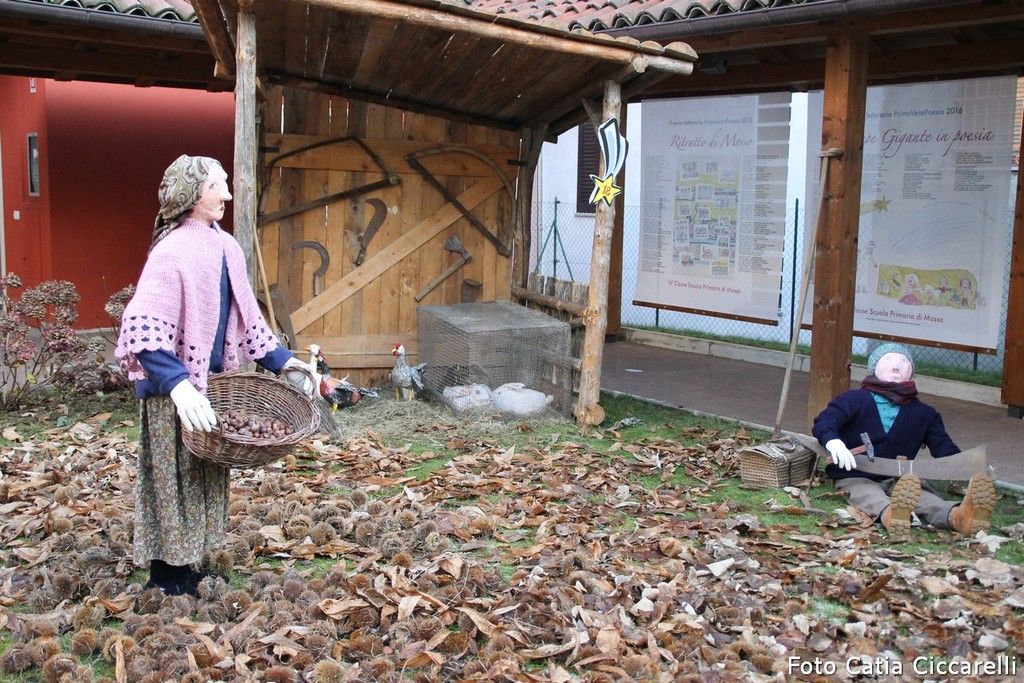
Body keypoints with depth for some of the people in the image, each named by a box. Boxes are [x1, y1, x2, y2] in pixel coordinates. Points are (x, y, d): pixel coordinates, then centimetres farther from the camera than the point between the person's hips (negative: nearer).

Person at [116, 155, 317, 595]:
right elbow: (143, 329, -28)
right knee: (173, 478, 4)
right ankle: (167, 578, 19)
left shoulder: (225, 247, 6)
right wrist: (178, 384, -38)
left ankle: (185, 566, 31)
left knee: (205, 477, 17)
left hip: (211, 383, 8)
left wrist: (281, 359, 13)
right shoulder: (172, 252, -19)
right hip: (174, 392, -8)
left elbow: (245, 316, 16)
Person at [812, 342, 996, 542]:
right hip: (856, 478, -3)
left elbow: (944, 447, 12)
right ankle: (890, 515, -74)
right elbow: (823, 422, -7)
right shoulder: (855, 399, 8)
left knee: (923, 496, -32)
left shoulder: (924, 414, 22)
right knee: (869, 496, -39)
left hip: (898, 480, 3)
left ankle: (958, 515, -65)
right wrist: (833, 441, -34)